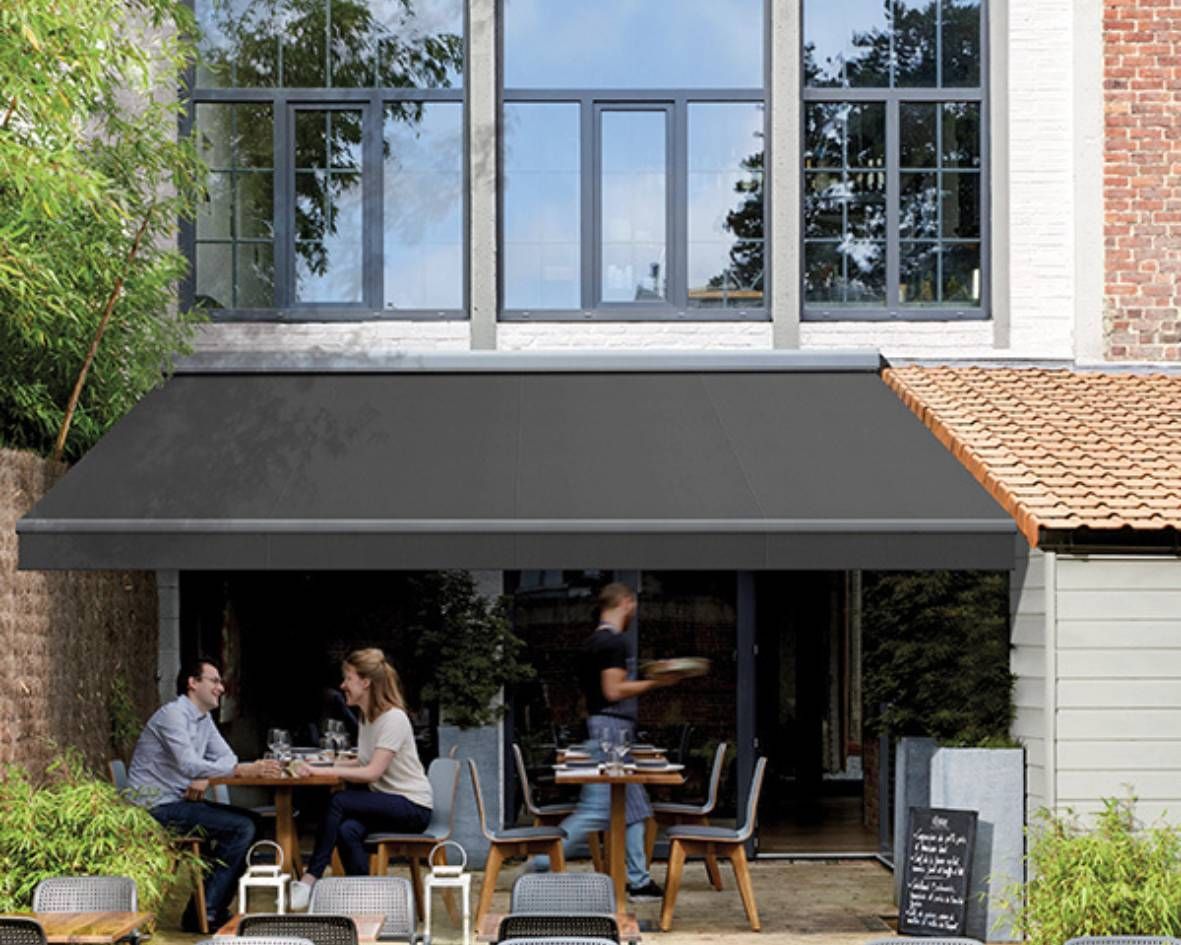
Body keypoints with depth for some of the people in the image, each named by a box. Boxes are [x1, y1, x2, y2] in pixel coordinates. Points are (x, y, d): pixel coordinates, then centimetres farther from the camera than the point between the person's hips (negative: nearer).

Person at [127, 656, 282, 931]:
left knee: (248, 820, 6)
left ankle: (215, 907, 8)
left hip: (177, 800, 9)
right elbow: (188, 764, -29)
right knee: (241, 828, -16)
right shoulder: (173, 713, -17)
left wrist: (204, 778, -13)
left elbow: (226, 756, 9)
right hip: (156, 806, -9)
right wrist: (242, 770, -33)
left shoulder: (203, 719, 14)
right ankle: (203, 913, -12)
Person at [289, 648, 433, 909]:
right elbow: (364, 763, 17)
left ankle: (309, 882, -23)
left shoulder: (393, 718, -16)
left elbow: (373, 772, -24)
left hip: (412, 807, -7)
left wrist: (321, 771, -27)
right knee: (347, 830, -25)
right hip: (386, 804, 7)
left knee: (339, 801, -25)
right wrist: (330, 764, 0)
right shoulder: (366, 717, 12)